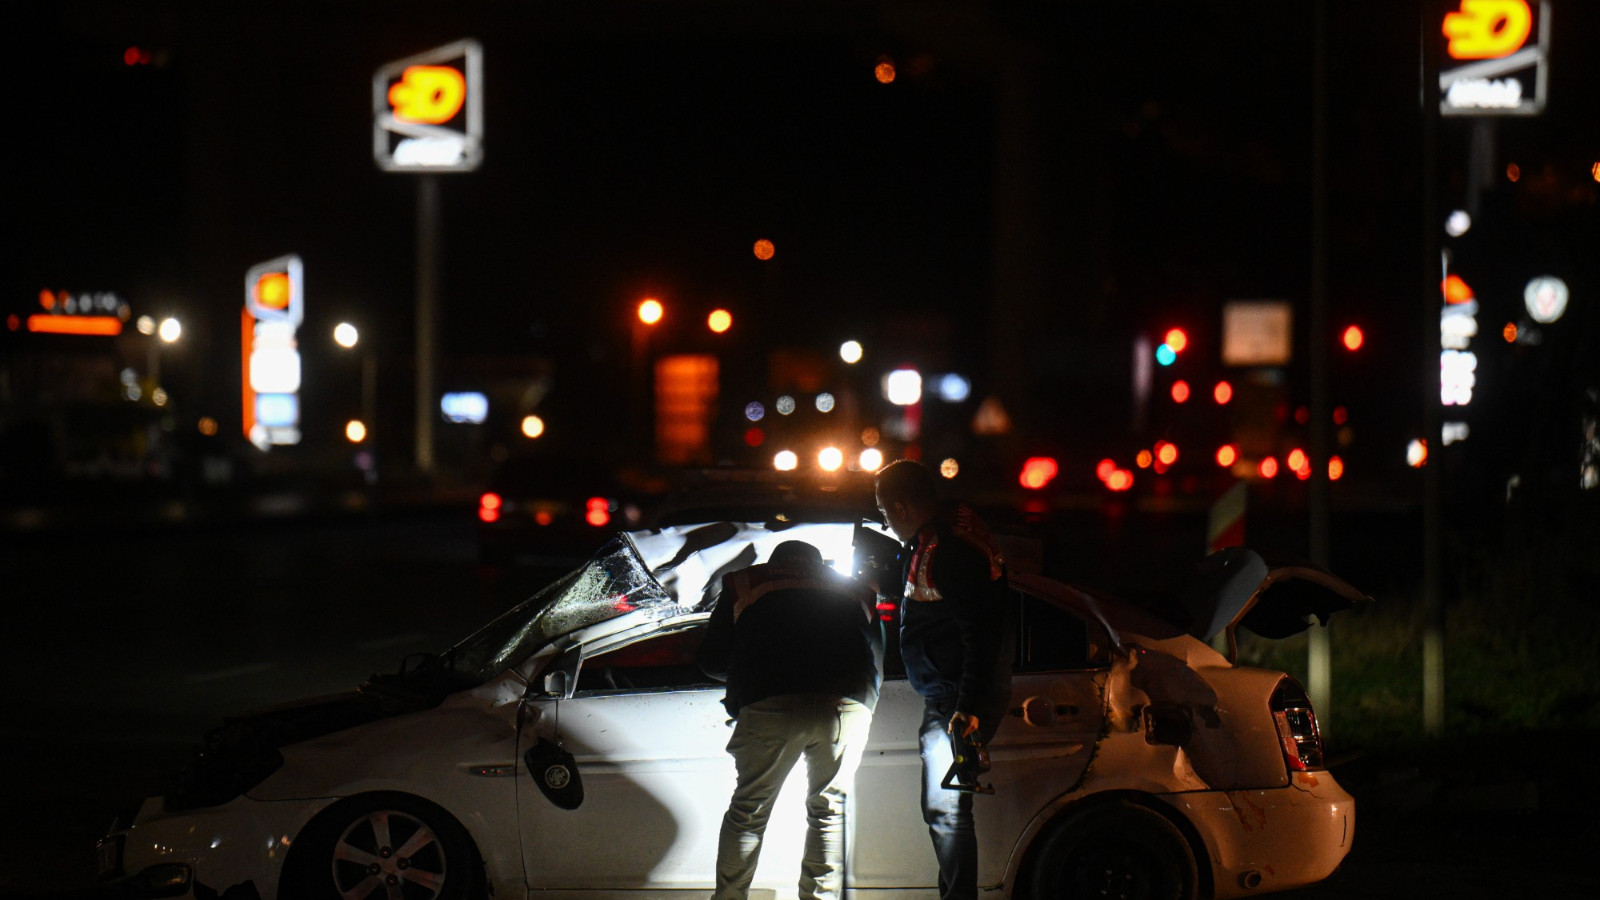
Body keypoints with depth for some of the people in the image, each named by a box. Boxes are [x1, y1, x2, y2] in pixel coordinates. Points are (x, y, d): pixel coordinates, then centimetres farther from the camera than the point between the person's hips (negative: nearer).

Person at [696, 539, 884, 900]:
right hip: (848, 706, 2)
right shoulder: (856, 590, 31)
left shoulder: (744, 583, 26)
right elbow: (877, 661, 28)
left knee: (748, 810, 14)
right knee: (828, 811, 17)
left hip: (771, 705, -1)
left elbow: (712, 661, 24)